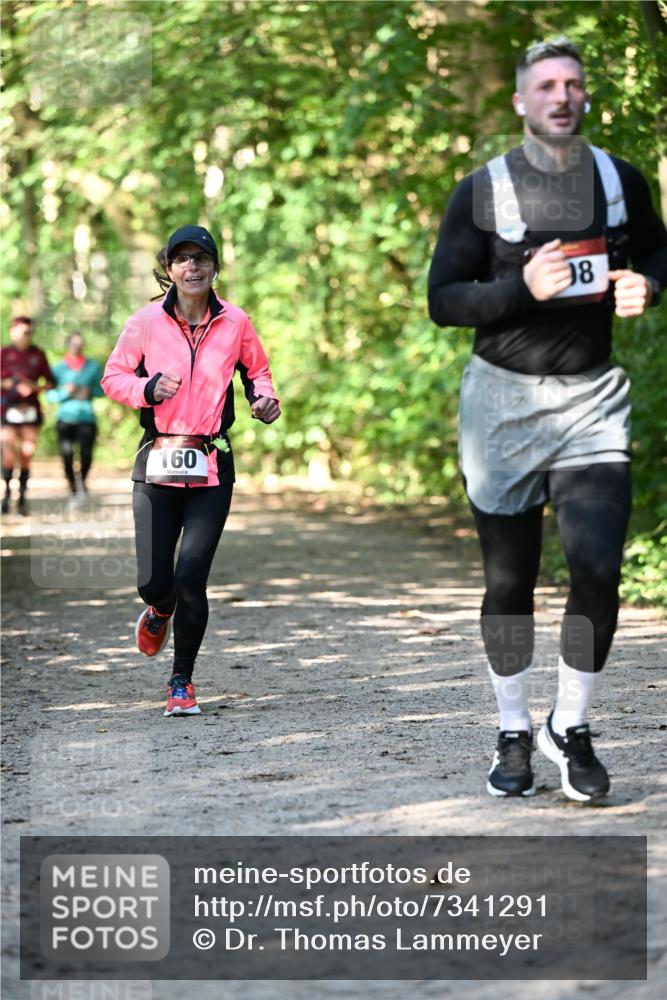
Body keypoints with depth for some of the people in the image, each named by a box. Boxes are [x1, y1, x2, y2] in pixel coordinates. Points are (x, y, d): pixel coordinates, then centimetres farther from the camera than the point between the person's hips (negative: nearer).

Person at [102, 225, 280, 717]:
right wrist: (148, 389, -11)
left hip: (211, 467, 0)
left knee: (190, 578, -8)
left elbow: (257, 370, 18)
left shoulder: (235, 322, 3)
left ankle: (182, 682, 10)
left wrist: (265, 399, -2)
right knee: (153, 580, -2)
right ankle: (160, 611, 39)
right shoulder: (146, 322, 1)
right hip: (157, 463, 0)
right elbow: (113, 375, 8)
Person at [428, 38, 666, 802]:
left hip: (592, 398, 1)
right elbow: (442, 300, -5)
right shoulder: (483, 190, -4)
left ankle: (571, 729, 8)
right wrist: (523, 287, -22)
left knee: (599, 568, -11)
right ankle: (514, 734, 22)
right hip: (504, 399, -1)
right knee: (509, 581, 6)